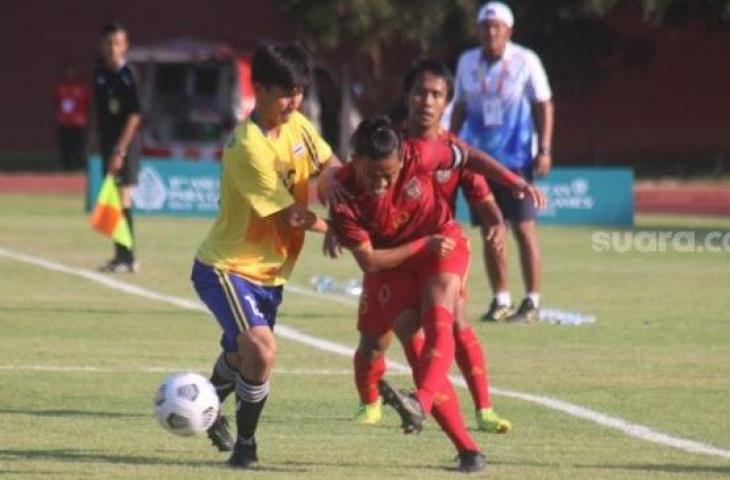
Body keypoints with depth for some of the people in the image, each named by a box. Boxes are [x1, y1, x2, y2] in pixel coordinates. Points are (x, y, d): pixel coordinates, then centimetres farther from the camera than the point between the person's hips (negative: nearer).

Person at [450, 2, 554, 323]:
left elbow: (544, 106, -2)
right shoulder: (467, 63, 8)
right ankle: (500, 301, 14)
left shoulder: (525, 61, -4)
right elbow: (460, 108, 18)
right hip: (479, 159, 4)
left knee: (524, 228, -6)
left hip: (516, 159, -4)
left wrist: (544, 150, -8)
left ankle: (532, 302, -1)